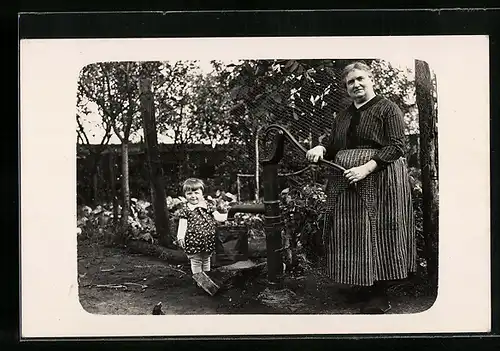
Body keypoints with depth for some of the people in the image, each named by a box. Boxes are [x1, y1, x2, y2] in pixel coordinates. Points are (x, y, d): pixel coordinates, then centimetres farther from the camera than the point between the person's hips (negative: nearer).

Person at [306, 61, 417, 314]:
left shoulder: (388, 109, 0)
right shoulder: (343, 116, 20)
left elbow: (396, 146, -10)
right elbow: (333, 147, 23)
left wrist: (366, 168, -20)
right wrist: (320, 149, -1)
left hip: (379, 180, -6)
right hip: (345, 184, 6)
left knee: (376, 233, -7)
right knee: (349, 234, 3)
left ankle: (379, 296, 1)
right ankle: (360, 287, 13)